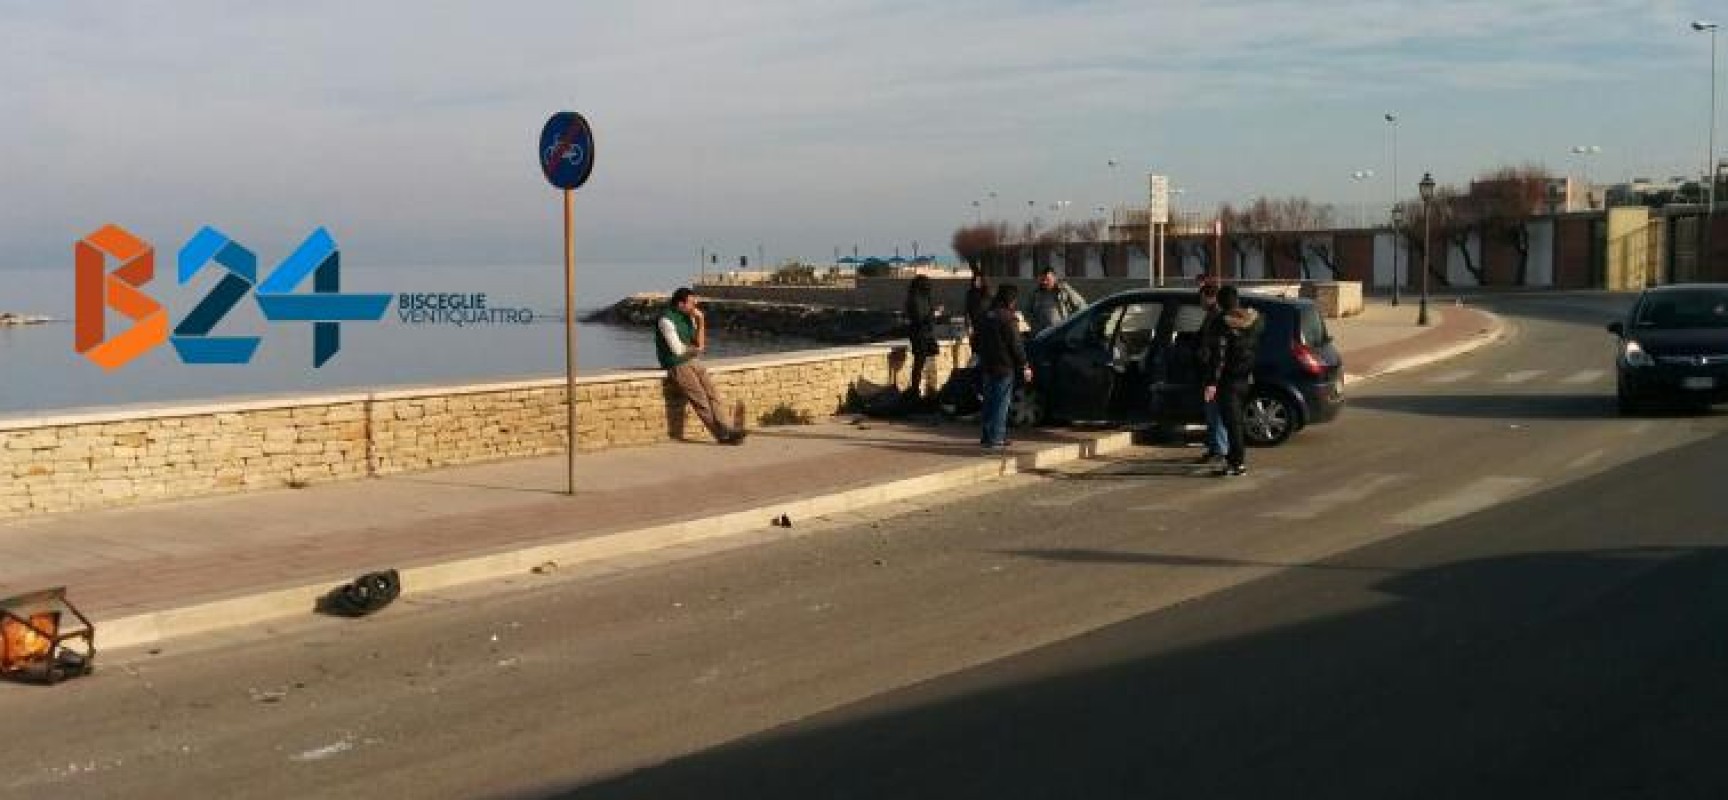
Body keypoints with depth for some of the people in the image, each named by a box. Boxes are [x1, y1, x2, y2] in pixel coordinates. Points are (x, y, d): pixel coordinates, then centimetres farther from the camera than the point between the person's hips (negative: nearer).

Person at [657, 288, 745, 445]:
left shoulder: (689, 317, 11)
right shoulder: (666, 320, -13)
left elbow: (700, 345, 8)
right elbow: (678, 350, -14)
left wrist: (701, 322, -4)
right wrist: (695, 348, 5)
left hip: (693, 361, 8)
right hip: (677, 365, -8)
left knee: (712, 394, -11)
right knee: (700, 399, -17)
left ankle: (721, 429, -17)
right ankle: (721, 434, -15)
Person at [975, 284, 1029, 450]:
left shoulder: (985, 317, 11)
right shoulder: (1008, 318, -14)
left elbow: (978, 343, 19)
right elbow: (1016, 345, -14)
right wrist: (1024, 366, -7)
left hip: (986, 367, 8)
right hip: (1004, 368, -8)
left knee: (989, 403, 15)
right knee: (1000, 404, -4)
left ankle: (987, 435, 19)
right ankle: (995, 438, -6)